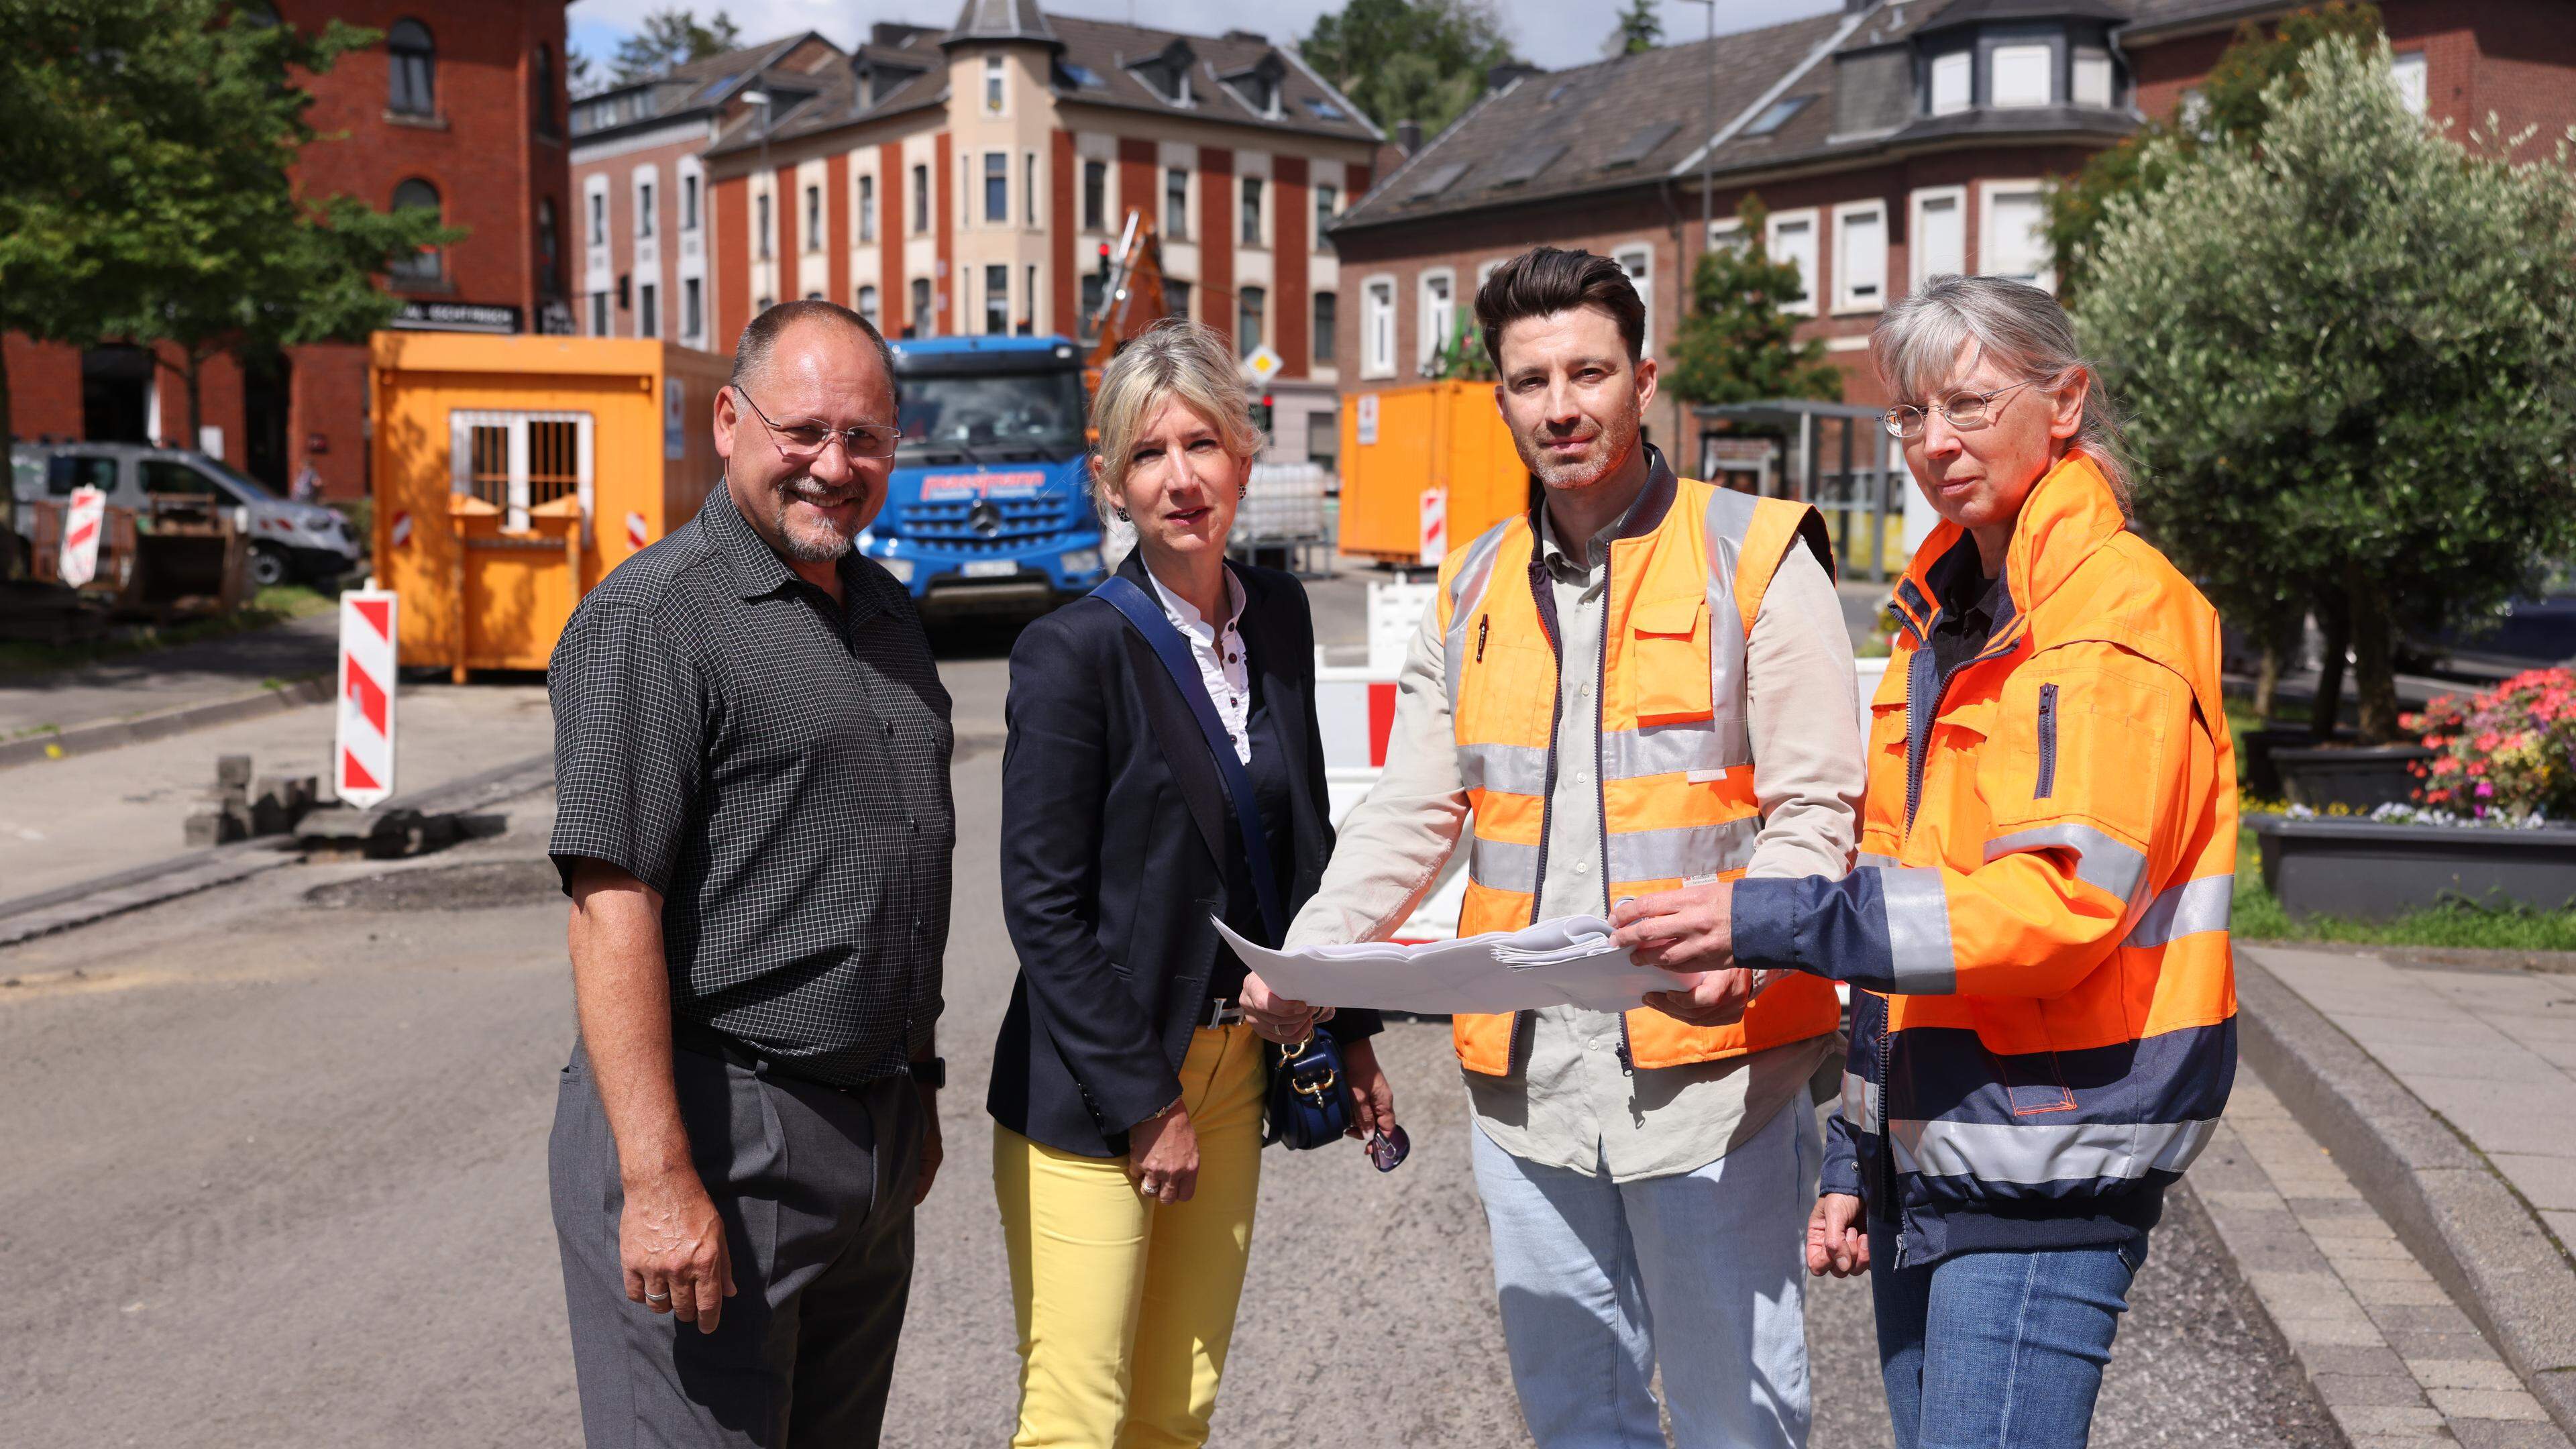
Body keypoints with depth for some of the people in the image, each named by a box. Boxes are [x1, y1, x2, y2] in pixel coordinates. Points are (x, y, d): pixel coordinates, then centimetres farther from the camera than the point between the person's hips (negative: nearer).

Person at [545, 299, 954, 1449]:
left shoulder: (885, 613, 14)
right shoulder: (651, 618, -12)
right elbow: (614, 907, -18)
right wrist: (660, 1181, -23)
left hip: (872, 1135, 8)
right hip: (714, 1137, -8)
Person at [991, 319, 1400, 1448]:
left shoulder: (1278, 616, 6)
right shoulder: (1074, 650, -13)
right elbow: (1043, 906, -13)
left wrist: (1349, 1028, 9)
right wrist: (1143, 1102, -13)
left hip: (1233, 1067, 6)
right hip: (1088, 1094, -6)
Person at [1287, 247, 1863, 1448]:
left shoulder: (1755, 558, -3)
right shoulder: (1472, 589, 12)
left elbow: (1817, 811, -7)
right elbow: (1408, 814, 11)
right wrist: (1310, 955, -5)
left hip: (1706, 1063, -4)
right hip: (1526, 1075, 5)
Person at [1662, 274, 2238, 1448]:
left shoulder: (2120, 611, -11)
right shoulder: (1944, 616, 16)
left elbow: (2058, 903, -21)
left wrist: (1777, 921, -24)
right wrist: (1856, 1155, 18)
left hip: (2044, 1176, -8)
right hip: (1926, 1153, 8)